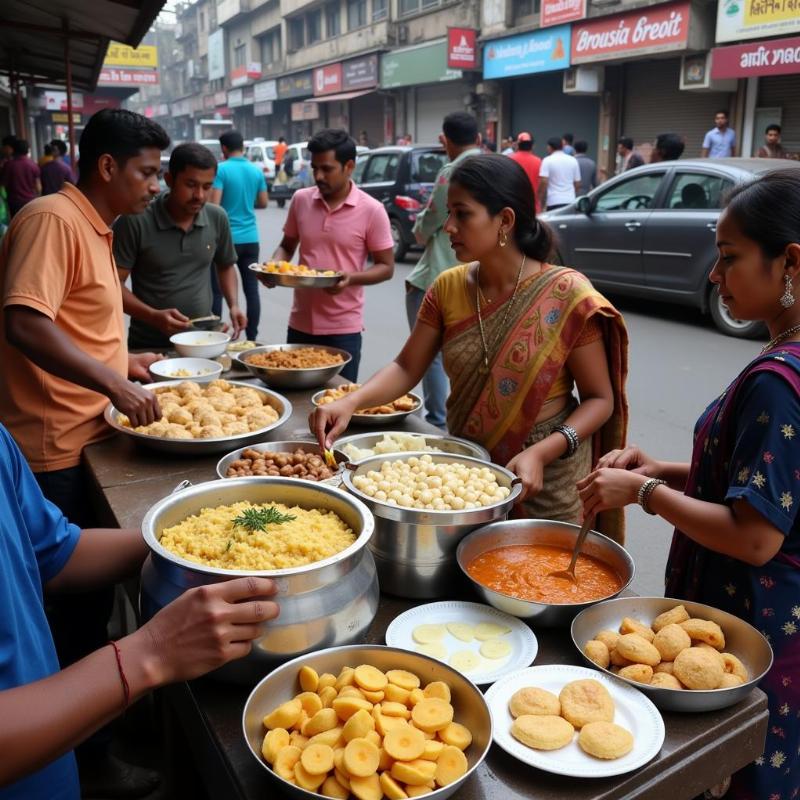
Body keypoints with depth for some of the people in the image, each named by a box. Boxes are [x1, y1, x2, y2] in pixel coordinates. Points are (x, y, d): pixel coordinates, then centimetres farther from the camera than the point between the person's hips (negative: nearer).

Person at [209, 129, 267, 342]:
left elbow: (214, 204, -15)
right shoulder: (256, 171, 6)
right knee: (251, 289, 7)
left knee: (217, 290, 3)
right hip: (250, 238, 5)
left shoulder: (221, 169, -9)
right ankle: (252, 337, 11)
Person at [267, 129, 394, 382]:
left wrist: (351, 278, -22)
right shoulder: (300, 200, 3)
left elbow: (386, 267, -4)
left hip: (343, 329, -4)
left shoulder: (372, 210, -9)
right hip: (300, 323, 4)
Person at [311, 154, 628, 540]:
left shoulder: (566, 296, -17)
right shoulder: (448, 289, -4)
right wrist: (351, 402, -19)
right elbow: (406, 368, -1)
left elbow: (600, 399, -12)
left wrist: (541, 453, -26)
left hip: (545, 483, -3)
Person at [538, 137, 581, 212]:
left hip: (554, 202, -4)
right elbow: (577, 183, 13)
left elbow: (544, 182, -12)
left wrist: (541, 202, -4)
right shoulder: (573, 160, 11)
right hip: (571, 201, 4)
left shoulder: (547, 161, -3)